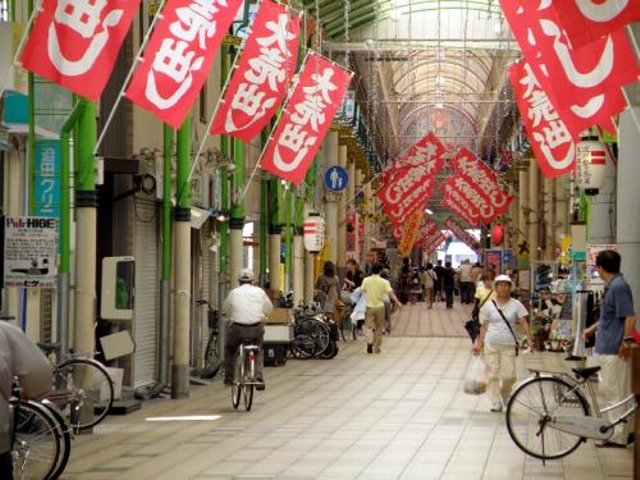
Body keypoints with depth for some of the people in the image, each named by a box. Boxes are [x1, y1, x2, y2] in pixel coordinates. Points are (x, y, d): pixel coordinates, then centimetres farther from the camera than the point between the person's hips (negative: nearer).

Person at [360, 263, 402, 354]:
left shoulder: (366, 280, -5)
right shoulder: (384, 282, -7)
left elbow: (362, 291, 5)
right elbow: (390, 293, -14)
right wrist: (398, 302, -15)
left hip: (370, 306, 0)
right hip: (380, 306, 0)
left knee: (369, 326, 3)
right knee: (379, 328, 12)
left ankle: (369, 341, -24)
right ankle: (377, 348, 16)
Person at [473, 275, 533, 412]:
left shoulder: (516, 304, 5)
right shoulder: (489, 305, 7)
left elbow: (523, 323, -1)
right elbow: (484, 326, 10)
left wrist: (529, 339, -14)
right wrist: (479, 344, 5)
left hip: (509, 345, -1)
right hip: (491, 344, 1)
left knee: (509, 376, -6)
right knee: (492, 375, -3)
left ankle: (505, 394, 23)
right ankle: (496, 403, 4)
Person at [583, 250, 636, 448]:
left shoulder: (619, 287, -18)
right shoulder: (611, 286, 14)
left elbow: (630, 317, -22)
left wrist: (626, 344, -21)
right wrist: (592, 328, 29)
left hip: (614, 351, -10)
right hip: (605, 349, 10)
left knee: (615, 393, -5)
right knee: (606, 391, 16)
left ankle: (618, 437, 0)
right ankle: (612, 431, 24)